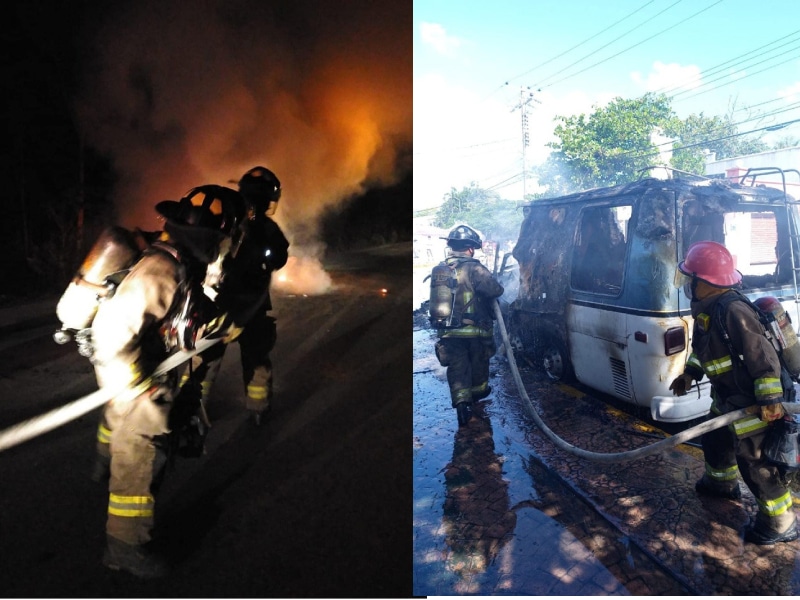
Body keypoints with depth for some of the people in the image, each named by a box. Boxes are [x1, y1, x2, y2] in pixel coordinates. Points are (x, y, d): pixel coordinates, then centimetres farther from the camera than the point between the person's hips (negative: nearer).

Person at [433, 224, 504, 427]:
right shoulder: (473, 269, -17)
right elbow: (496, 290, -25)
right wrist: (494, 284, -3)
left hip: (449, 332, 4)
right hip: (475, 331, -3)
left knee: (457, 368, 8)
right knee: (478, 363, 21)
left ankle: (461, 403, -3)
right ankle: (478, 391, 40)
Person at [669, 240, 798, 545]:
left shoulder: (733, 312, -30)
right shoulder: (707, 309, 1)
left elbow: (764, 356, -27)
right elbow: (703, 347, 17)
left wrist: (770, 400, -25)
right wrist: (689, 374, 14)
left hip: (751, 404, -10)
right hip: (726, 399, 10)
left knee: (754, 462, -2)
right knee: (714, 438, 27)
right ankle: (723, 482, 52)